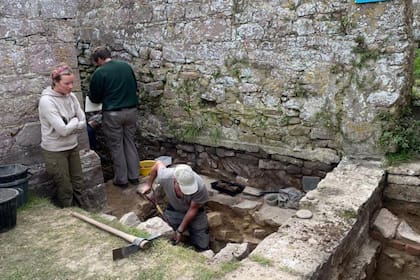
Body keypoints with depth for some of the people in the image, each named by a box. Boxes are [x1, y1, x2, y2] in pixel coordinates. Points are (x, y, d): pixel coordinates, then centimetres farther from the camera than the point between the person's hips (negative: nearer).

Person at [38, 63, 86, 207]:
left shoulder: (71, 96, -1)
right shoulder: (46, 101, -20)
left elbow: (83, 124, -2)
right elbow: (63, 130, -24)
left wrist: (69, 126, -15)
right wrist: (74, 122, -8)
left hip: (72, 147, 6)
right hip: (55, 151, -6)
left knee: (78, 184, 14)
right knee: (65, 189, 6)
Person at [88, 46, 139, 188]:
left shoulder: (99, 73, -10)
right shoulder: (126, 66, 5)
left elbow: (95, 98, -1)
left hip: (113, 114, -5)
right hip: (131, 111, 5)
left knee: (116, 146, 7)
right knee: (130, 143, 16)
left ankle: (121, 179, 16)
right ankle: (134, 176, 22)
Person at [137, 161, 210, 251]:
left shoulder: (200, 187, -38)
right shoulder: (165, 176, -34)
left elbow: (193, 209, -22)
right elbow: (158, 163, -10)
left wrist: (180, 230, -21)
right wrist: (148, 184, -3)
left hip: (194, 211, -1)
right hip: (173, 209, 2)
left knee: (202, 246, -7)